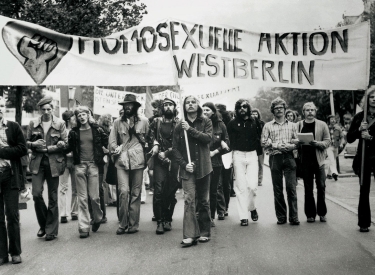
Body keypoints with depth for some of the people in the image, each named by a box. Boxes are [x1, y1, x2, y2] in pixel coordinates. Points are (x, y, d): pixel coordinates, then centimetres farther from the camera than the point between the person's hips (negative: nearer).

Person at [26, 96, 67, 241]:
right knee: (36, 193, -8)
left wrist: (49, 148, -12)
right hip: (37, 163, 2)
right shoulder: (33, 123, 6)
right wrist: (34, 144, -8)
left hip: (53, 163, -2)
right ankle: (43, 225, 16)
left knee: (52, 197, 3)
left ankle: (51, 230, 15)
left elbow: (65, 144, 0)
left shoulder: (60, 124, -1)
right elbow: (26, 142, 14)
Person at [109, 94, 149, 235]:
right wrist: (116, 149, -6)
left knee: (136, 193, 4)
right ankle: (123, 223, 3)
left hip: (137, 161, 0)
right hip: (122, 161, 0)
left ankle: (133, 224, 13)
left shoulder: (143, 121, 8)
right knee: (123, 191, -10)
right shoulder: (118, 122, 10)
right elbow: (112, 140, 9)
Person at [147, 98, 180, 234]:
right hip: (159, 161, 0)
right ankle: (160, 221, -3)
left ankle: (168, 219, 15)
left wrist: (166, 152, -9)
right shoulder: (156, 122, 10)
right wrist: (155, 144, -7)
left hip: (174, 160, 0)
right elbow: (150, 136, 14)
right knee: (159, 190, -9)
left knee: (171, 191, 3)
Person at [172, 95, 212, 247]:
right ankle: (190, 236, -12)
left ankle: (204, 233, 19)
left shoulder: (206, 122, 5)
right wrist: (184, 164, -7)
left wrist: (191, 129, -16)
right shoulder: (179, 126, 6)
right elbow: (175, 148, 5)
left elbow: (208, 138, -12)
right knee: (189, 200, -11)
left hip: (203, 167, 1)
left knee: (203, 200, 9)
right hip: (187, 168, 0)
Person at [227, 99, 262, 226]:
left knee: (252, 185, -7)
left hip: (252, 155, 1)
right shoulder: (232, 123, 4)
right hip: (238, 155, 0)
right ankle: (243, 216, 7)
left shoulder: (255, 122, 7)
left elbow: (259, 137, 6)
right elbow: (230, 140, 2)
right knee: (241, 186, 0)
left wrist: (258, 151, -4)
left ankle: (252, 207, 22)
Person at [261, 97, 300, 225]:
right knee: (277, 189, 3)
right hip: (275, 158, 0)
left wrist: (291, 146, -13)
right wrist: (277, 146, -11)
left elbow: (297, 142, 8)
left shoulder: (291, 125, 13)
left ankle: (293, 217, -2)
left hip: (289, 157, 0)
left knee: (291, 188, -6)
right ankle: (281, 217, 11)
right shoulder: (268, 126, 9)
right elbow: (263, 142, 2)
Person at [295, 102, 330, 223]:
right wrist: (298, 142, -14)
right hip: (305, 161, 1)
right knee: (308, 189, 6)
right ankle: (310, 214, 13)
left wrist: (317, 143, -18)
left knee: (321, 187, 0)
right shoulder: (298, 125, 7)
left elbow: (328, 141, 0)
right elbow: (294, 141, 8)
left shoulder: (322, 125, 3)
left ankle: (322, 213, 12)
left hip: (318, 160, -1)